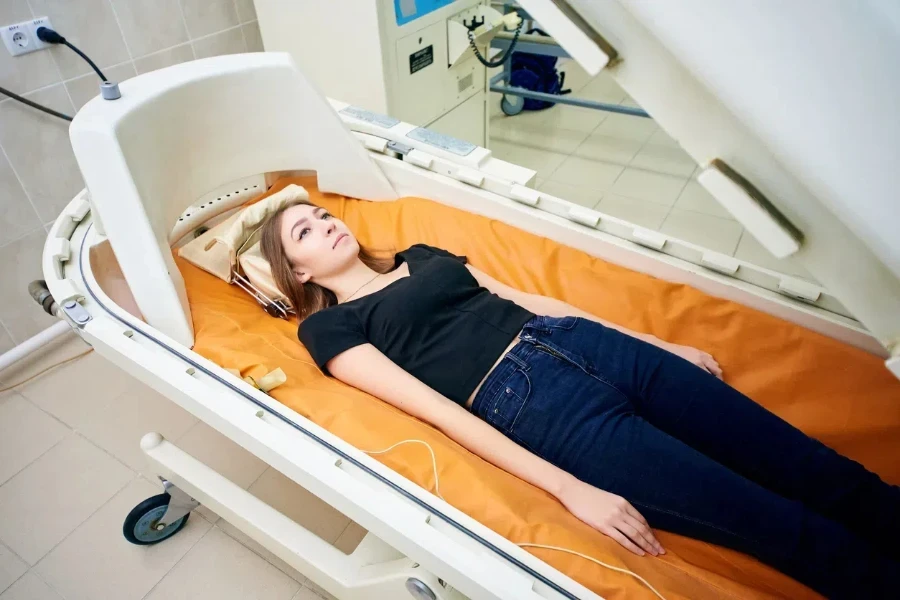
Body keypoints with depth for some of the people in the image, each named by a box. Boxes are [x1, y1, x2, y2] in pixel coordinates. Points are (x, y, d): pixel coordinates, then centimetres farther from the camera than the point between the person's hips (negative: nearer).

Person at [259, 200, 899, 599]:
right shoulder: (330, 327, 6)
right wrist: (569, 489, -16)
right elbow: (439, 410, -7)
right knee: (794, 529, -11)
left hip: (578, 339, 7)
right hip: (529, 400, -6)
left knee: (819, 471, -1)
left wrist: (660, 344, 16)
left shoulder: (420, 254, 24)